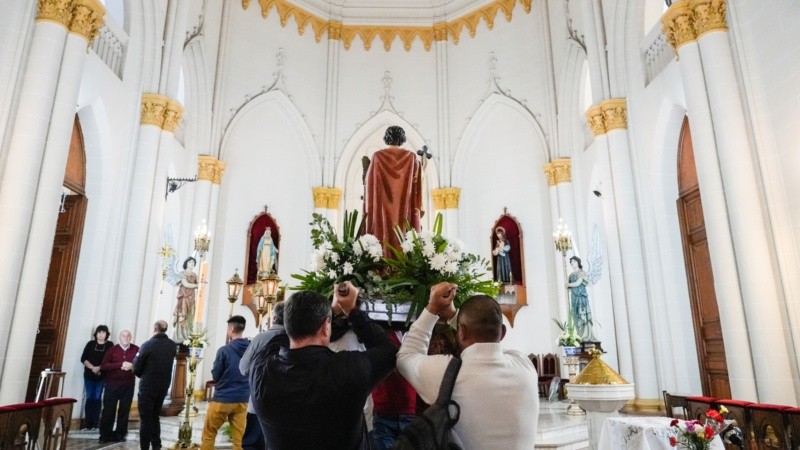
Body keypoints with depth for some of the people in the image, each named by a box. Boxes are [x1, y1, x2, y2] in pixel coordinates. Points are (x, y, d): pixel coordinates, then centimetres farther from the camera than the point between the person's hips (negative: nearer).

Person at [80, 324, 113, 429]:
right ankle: (87, 421, 7)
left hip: (102, 376, -1)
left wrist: (99, 368, -18)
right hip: (89, 374, 1)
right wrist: (92, 367, -14)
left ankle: (95, 421, 3)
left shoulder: (110, 345, 0)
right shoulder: (90, 344, 5)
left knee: (97, 397, 0)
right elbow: (83, 359, 0)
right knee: (89, 397, 2)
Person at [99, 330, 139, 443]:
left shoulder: (136, 350, 1)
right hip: (112, 384, -1)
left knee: (124, 410, 7)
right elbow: (103, 366, -8)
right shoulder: (112, 350, 0)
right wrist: (121, 365, -18)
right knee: (108, 410, 3)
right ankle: (105, 435, 15)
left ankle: (120, 435, 18)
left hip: (128, 385, 1)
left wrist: (132, 366, -20)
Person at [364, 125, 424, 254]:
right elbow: (417, 181, 5)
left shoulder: (378, 156, -2)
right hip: (405, 208, 1)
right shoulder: (411, 157, 1)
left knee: (384, 237, 1)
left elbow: (369, 183, 3)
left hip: (382, 208, -1)